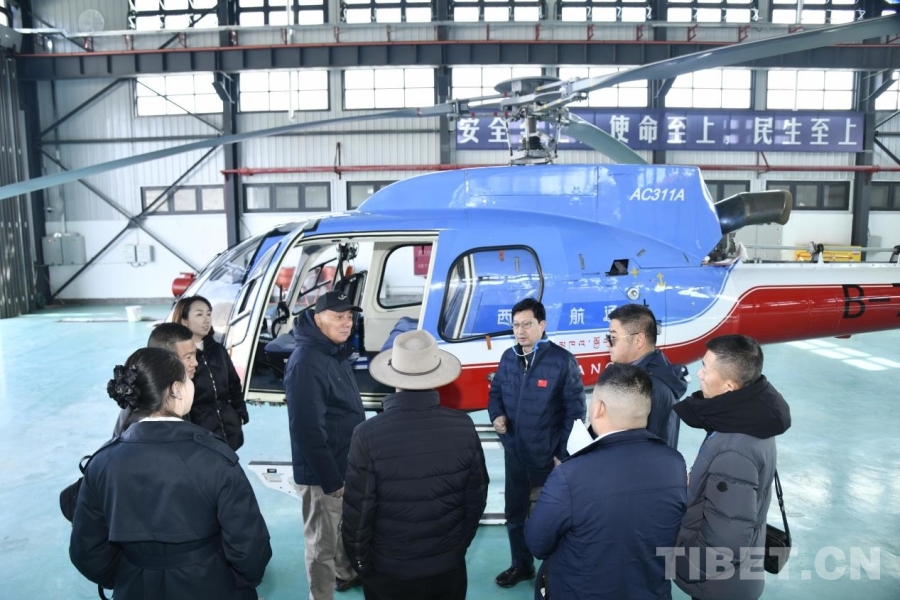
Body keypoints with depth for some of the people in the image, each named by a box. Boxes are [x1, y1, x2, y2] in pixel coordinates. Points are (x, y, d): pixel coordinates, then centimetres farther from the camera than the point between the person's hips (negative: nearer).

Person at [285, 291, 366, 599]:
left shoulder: (338, 352, 6)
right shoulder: (306, 362, -24)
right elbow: (307, 429, -26)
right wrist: (330, 479, -22)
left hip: (345, 464, 10)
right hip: (322, 473, -10)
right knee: (323, 541, 6)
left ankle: (346, 573, 48)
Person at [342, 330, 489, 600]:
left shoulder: (369, 435, -23)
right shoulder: (463, 427, -15)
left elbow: (357, 511, -15)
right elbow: (477, 498, -4)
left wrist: (361, 562, 3)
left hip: (388, 570, -2)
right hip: (448, 566, 2)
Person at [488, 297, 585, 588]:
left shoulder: (562, 360, -14)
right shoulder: (508, 357, 1)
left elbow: (575, 409, -11)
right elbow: (495, 391, 15)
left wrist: (563, 453, -12)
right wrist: (497, 415, -6)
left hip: (548, 455, -5)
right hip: (514, 453, 5)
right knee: (514, 513, 19)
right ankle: (521, 565, 41)